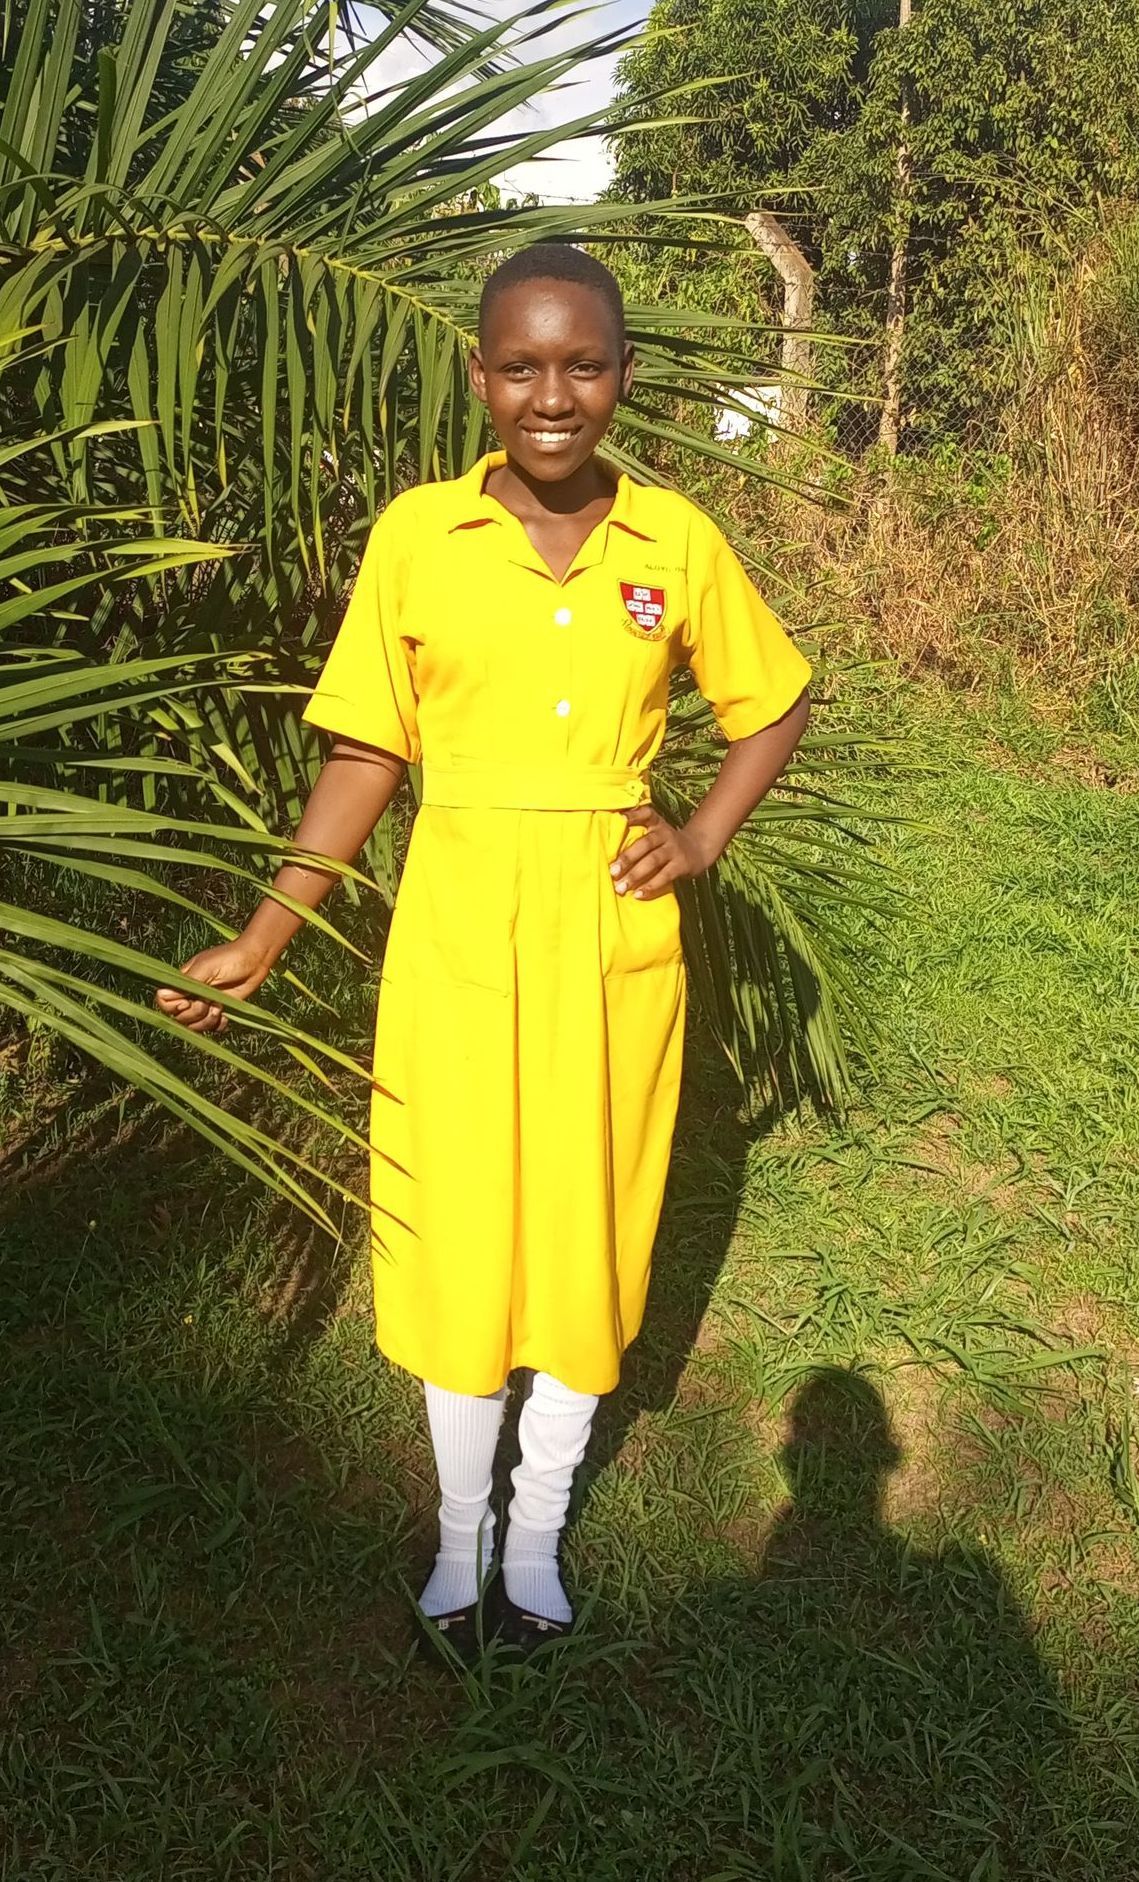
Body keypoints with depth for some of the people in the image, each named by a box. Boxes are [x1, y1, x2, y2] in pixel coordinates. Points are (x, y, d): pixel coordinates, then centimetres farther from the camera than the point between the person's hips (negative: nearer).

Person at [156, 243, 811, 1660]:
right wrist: (265, 935, -7)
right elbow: (365, 754, 0)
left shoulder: (677, 543, -1)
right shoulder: (413, 536, -3)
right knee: (459, 1228, 9)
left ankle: (537, 1533, 33)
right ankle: (460, 1531, 33)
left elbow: (773, 706, 13)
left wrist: (704, 839, -1)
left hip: (611, 931, 1)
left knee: (586, 1226, 10)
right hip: (457, 930, -1)